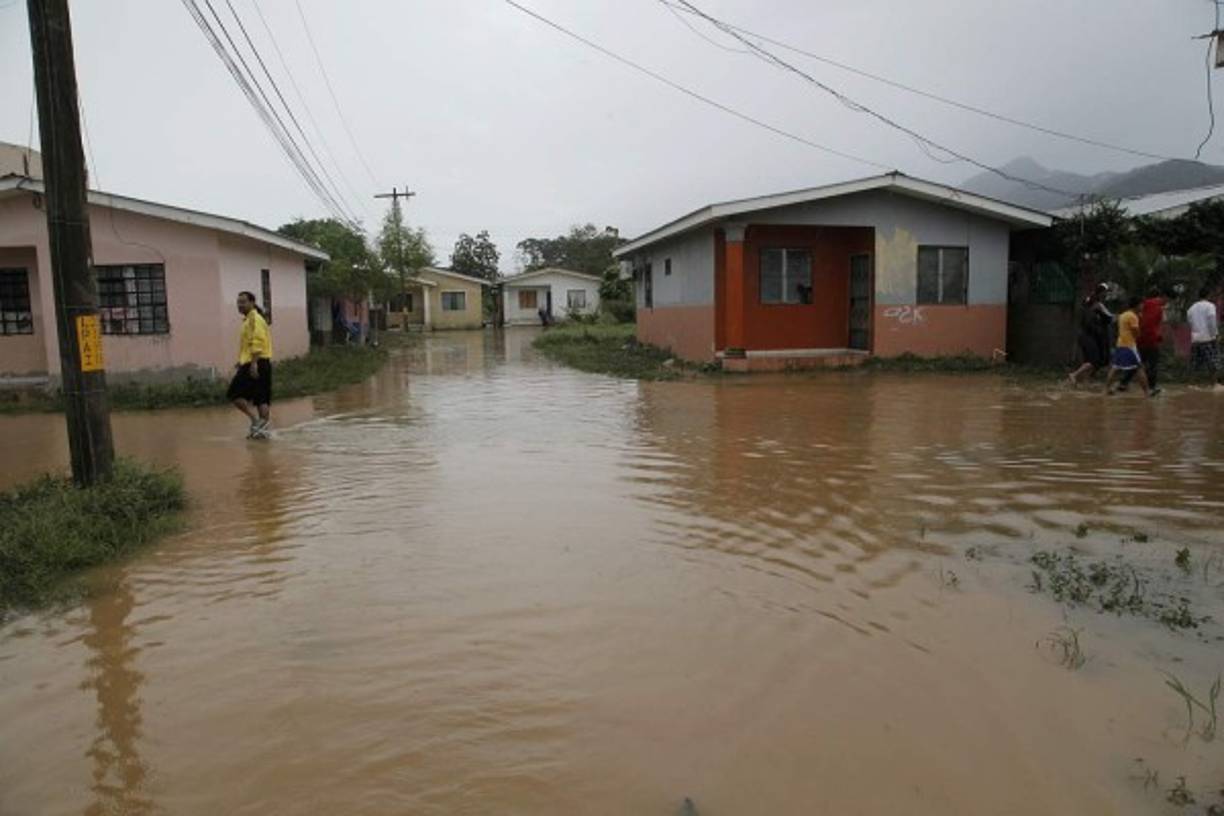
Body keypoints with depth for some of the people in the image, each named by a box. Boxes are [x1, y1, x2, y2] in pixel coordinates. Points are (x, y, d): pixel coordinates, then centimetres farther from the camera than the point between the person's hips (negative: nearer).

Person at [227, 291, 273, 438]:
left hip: (255, 364, -10)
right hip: (262, 364, 10)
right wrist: (242, 361, 25)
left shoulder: (254, 319, -10)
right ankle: (262, 428, 9)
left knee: (234, 394, -6)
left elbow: (257, 343, -20)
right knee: (262, 398, 8)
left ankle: (255, 420, -8)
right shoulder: (249, 319, 21)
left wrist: (253, 363, -26)